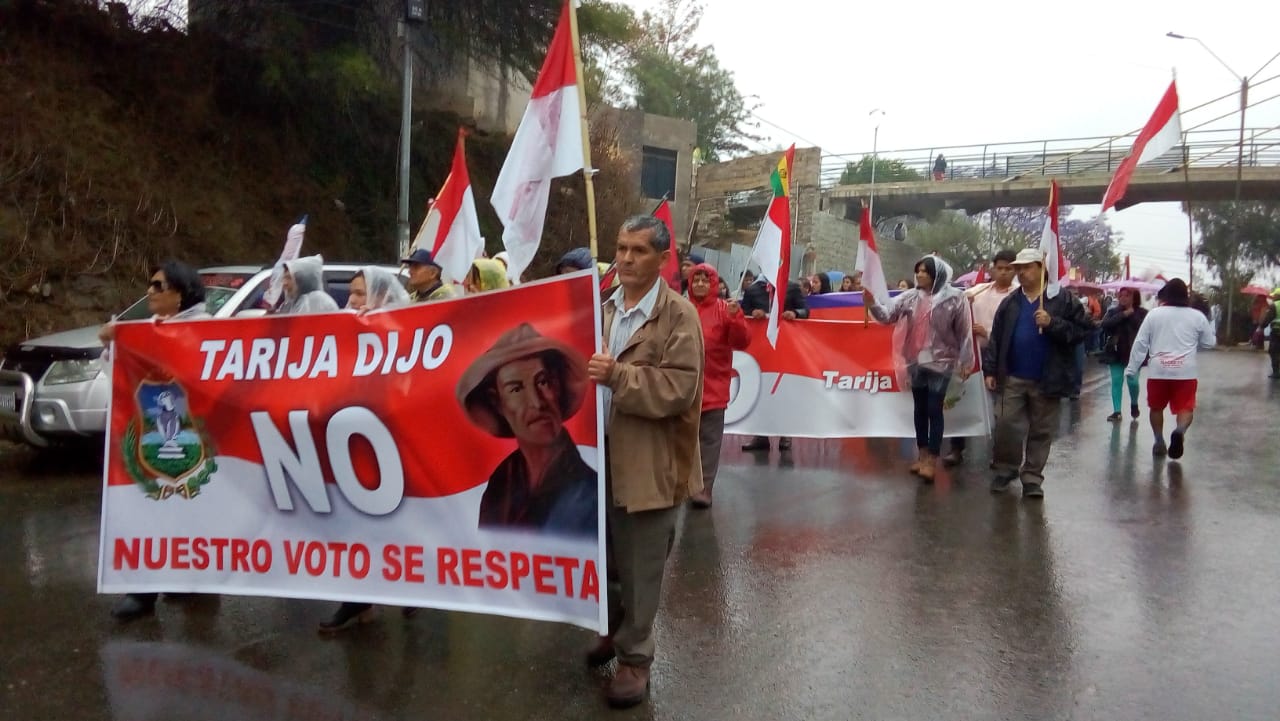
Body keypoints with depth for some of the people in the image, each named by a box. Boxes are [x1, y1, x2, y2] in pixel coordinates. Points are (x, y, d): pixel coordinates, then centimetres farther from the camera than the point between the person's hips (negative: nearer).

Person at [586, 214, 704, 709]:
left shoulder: (679, 315, -9)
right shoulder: (605, 309, 10)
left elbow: (680, 387, -19)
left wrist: (617, 376, -28)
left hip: (650, 462, -6)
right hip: (602, 454, 6)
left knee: (640, 568, 6)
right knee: (603, 555, 18)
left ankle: (634, 656, 22)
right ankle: (614, 628, 41)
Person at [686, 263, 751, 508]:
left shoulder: (725, 309, -2)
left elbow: (742, 342, -10)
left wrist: (735, 317, -23)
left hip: (713, 387, -3)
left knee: (709, 440, -2)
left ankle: (704, 489, -1)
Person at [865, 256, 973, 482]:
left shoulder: (955, 298, -8)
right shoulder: (910, 297, 1)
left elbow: (964, 333, -5)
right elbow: (888, 315, -3)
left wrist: (965, 362, -5)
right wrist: (872, 305, -23)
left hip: (941, 363, -4)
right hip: (916, 363, 4)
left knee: (934, 410, -3)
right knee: (920, 408, 13)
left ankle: (931, 461, 3)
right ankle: (922, 455, 25)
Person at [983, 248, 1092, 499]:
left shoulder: (1063, 300, -3)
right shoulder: (1010, 303, 7)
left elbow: (1081, 330, -8)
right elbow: (996, 338, 7)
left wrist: (1053, 324, -20)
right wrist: (990, 370, 2)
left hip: (1047, 380, -2)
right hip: (1013, 378, 2)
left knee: (1041, 432, 7)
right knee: (1006, 425, 1)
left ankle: (1032, 478, 17)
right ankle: (1006, 469, 20)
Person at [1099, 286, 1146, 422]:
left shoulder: (1142, 313, -2)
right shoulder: (1113, 311, 5)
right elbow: (1105, 324, -12)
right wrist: (1123, 315, -16)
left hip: (1134, 353, -2)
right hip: (1116, 352, 2)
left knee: (1132, 381, -6)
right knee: (1116, 382, 2)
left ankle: (1134, 404, 23)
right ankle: (1116, 411, 6)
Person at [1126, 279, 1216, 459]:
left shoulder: (1154, 314, 3)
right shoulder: (1197, 316, 5)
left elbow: (1140, 343, 3)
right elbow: (1209, 343, 14)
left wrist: (1132, 368, 7)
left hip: (1158, 370, 0)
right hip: (1185, 371, 0)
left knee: (1156, 407, 17)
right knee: (1185, 408, 1)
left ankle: (1159, 442, 19)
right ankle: (1180, 430, -27)